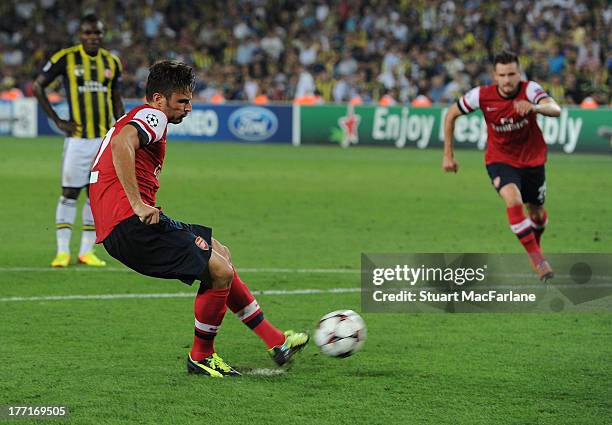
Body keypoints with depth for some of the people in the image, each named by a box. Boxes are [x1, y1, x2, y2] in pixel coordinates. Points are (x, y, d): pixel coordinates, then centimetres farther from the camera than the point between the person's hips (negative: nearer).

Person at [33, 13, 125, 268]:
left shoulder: (111, 62, 8)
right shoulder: (66, 58, -5)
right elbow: (37, 87, 1)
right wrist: (57, 121, -2)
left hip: (105, 139, 4)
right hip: (77, 138, -4)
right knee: (69, 193, -3)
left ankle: (87, 251, 11)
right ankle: (62, 251, 2)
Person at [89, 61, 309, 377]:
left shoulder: (136, 119, 27)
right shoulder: (152, 116, -6)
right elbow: (122, 144, -28)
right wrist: (138, 204, -29)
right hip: (130, 226, -11)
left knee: (220, 254, 19)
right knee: (220, 273, -11)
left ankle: (274, 341, 21)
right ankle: (200, 357, 6)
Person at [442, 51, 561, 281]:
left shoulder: (530, 90, -21)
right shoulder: (482, 96, -18)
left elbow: (555, 110, -39)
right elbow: (451, 115, -3)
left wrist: (534, 107, -61)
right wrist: (448, 154, -2)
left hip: (532, 159, 1)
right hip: (500, 159, -1)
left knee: (537, 214, 13)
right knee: (513, 199, -28)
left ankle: (535, 246, 48)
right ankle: (537, 260, -21)